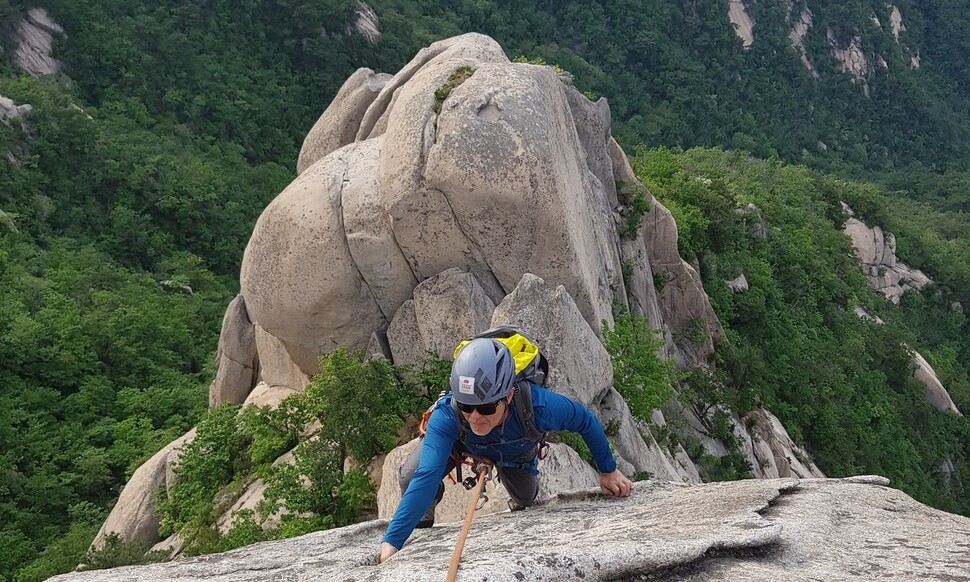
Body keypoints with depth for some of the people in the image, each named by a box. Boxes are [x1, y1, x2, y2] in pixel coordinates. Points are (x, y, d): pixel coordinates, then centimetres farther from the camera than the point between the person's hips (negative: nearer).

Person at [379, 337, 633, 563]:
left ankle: (521, 502, 60)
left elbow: (586, 421, -25)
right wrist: (391, 542, -62)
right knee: (411, 477, -23)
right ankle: (422, 523, 12)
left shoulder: (538, 406, -46)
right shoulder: (446, 416, -48)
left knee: (525, 498, 21)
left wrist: (608, 470, -12)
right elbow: (426, 478, -53)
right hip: (461, 442, -1)